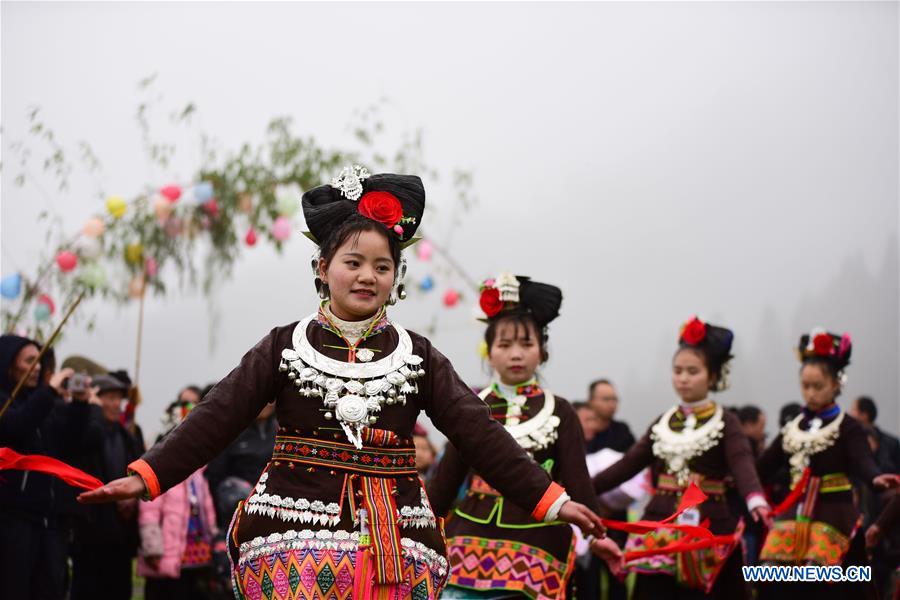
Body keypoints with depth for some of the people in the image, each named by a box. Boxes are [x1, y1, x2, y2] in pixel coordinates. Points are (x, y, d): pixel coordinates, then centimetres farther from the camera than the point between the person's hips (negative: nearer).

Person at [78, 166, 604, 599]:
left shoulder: (418, 356, 8)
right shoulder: (285, 347, 5)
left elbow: (479, 432, 3)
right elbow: (216, 419, 0)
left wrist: (550, 499, -4)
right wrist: (147, 478, -11)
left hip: (395, 546, 2)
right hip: (294, 541, -1)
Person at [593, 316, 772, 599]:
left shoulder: (726, 423, -2)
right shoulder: (662, 423, 12)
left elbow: (743, 465, -20)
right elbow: (628, 465, 11)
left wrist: (756, 501, -41)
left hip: (709, 532, -4)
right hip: (661, 532, 4)